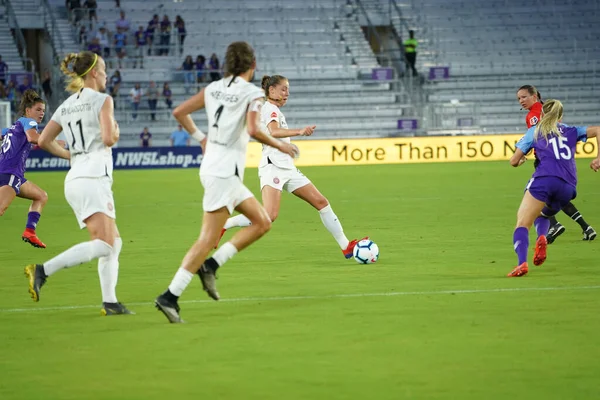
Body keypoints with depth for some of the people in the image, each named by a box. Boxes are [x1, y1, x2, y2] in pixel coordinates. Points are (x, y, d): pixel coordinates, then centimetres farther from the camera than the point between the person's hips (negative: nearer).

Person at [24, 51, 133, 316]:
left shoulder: (66, 106, 16)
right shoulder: (102, 100, -4)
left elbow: (43, 141, 12)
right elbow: (108, 138, -16)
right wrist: (116, 132, 7)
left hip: (74, 178, 9)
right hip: (93, 177, -9)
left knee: (114, 243, 13)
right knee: (103, 244, -19)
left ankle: (109, 302, 6)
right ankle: (43, 271, -29)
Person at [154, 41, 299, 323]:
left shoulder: (213, 88, 11)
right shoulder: (253, 93, -8)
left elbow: (179, 112, 11)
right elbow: (253, 130, -23)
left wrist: (199, 137, 22)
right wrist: (280, 146, -8)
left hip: (211, 165, 8)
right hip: (225, 171, -8)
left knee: (262, 223, 15)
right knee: (208, 239, -9)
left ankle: (210, 265, 7)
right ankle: (170, 297, -13)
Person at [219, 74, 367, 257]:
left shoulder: (275, 110, 22)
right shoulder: (270, 108, -8)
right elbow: (274, 132, -28)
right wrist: (299, 131, -42)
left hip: (287, 168, 10)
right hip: (273, 168, -10)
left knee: (321, 202, 5)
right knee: (270, 216, -25)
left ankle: (345, 246, 7)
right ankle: (223, 225, -12)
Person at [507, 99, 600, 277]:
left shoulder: (535, 131, 19)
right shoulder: (570, 131, 27)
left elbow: (514, 161, 18)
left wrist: (521, 160, 41)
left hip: (545, 179, -4)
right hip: (568, 187, 4)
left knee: (522, 223, -5)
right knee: (542, 214, 28)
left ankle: (522, 263, -32)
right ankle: (542, 237, -8)